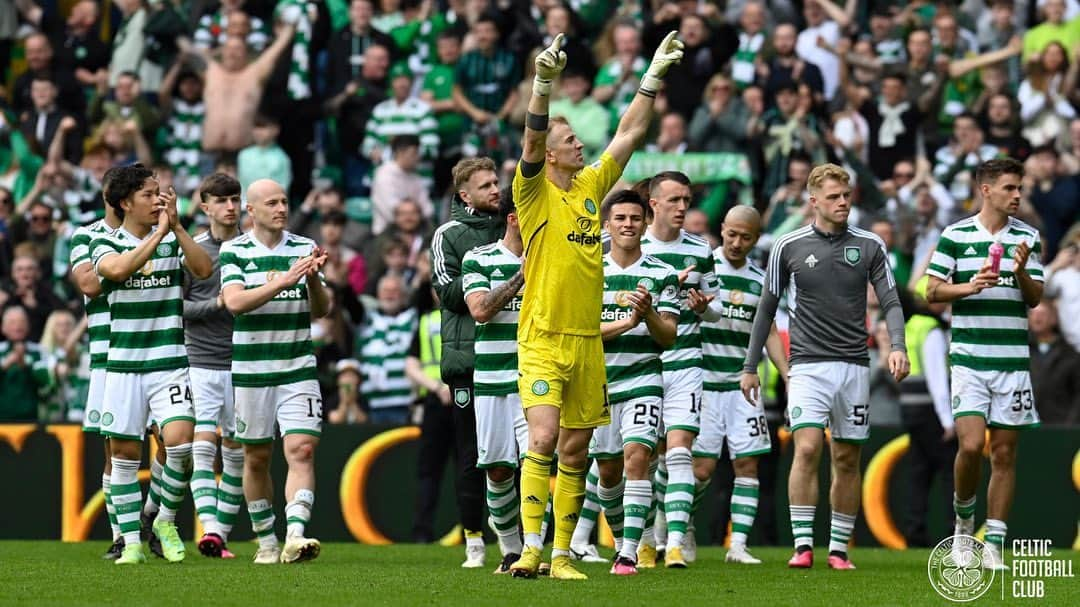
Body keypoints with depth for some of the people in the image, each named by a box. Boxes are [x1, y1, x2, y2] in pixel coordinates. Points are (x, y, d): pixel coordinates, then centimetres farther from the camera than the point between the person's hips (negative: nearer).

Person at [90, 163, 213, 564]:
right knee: (124, 452, 2)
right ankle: (131, 542, 12)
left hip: (169, 362, 0)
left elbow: (203, 269, -12)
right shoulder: (105, 243, 1)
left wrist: (175, 225, -17)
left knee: (180, 441, -17)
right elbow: (117, 269, -21)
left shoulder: (173, 241, 5)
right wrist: (158, 233, -20)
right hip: (122, 365, 0)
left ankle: (166, 520, 6)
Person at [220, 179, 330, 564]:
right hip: (251, 371, -1)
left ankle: (295, 535, -25)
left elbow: (322, 310, 5)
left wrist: (313, 279, -15)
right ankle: (266, 540, 21)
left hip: (298, 369, 1)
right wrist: (284, 280, -26)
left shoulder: (304, 249, 6)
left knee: (302, 450, -14)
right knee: (257, 458, 8)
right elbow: (234, 302, -17)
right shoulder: (234, 251, -1)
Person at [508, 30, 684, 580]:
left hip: (587, 342, 6)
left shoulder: (590, 186, 13)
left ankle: (562, 556, 10)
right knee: (544, 438, -19)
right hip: (543, 339, -6)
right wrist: (543, 84, -35)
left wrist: (654, 76, 15)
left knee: (575, 453, 6)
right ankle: (531, 549, -19)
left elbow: (629, 134, 18)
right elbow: (531, 141, -21)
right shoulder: (535, 192, -4)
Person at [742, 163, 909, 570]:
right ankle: (803, 546, -15)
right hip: (808, 365, -2)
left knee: (847, 460, 5)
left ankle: (839, 548, 13)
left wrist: (897, 346, -16)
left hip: (855, 365, 2)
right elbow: (767, 307, 9)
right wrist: (750, 366, 9)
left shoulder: (869, 246, 4)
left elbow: (890, 302, 3)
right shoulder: (789, 247, 2)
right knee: (807, 449, -17)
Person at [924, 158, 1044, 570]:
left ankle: (994, 544, 7)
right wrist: (970, 286, -15)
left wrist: (1021, 272, -14)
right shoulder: (955, 235, 2)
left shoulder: (1028, 238, 7)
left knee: (1004, 453, 2)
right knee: (970, 444, -14)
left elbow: (1035, 298, 6)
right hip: (969, 357, -2)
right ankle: (963, 519, 12)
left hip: (1013, 360, 2)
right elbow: (932, 292, 2)